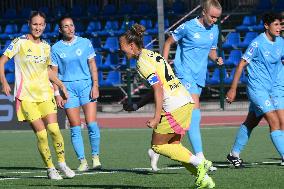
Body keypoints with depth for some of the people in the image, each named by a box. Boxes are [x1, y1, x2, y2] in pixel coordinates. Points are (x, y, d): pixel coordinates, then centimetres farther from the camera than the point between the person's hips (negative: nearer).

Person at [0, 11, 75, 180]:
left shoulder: (46, 46, 12)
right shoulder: (19, 43, -4)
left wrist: (61, 85, 17)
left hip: (45, 93, 4)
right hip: (26, 95, -4)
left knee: (54, 129, -12)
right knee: (41, 133, -10)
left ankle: (62, 164, 4)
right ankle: (50, 168, 3)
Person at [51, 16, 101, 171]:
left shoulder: (85, 43, 4)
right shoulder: (56, 48, 3)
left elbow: (92, 65, 7)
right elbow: (54, 72, 6)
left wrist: (95, 85, -2)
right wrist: (57, 94, 0)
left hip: (86, 85, 0)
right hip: (68, 87, 0)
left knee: (92, 124, -10)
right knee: (75, 128, -2)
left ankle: (95, 157, 4)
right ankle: (82, 161, 3)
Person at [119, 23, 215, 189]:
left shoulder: (142, 63, -11)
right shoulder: (153, 54, 17)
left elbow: (158, 89, -20)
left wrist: (156, 117, -21)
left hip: (174, 107, -9)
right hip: (186, 101, 9)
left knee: (157, 145, 4)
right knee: (174, 146, 15)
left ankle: (199, 163, -4)